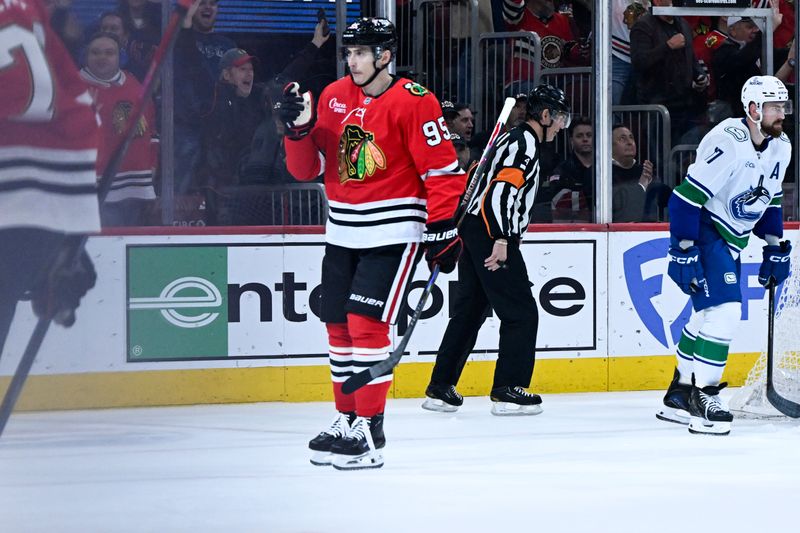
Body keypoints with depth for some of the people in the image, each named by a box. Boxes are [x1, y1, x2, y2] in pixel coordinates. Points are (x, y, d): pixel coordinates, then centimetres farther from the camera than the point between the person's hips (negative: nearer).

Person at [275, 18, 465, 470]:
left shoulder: (413, 101, -12)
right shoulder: (334, 97, 7)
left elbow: (443, 169, -12)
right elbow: (307, 168, 9)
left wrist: (443, 228, -16)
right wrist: (300, 128, -9)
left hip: (393, 233, -7)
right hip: (343, 232, 7)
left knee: (367, 323, -14)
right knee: (339, 326, 12)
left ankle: (370, 433, -10)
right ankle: (347, 420, 27)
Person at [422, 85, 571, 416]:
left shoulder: (513, 139, 21)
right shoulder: (526, 142, -10)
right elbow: (502, 188, -22)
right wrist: (502, 241, -27)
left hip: (475, 230, 10)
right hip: (492, 233, -10)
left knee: (469, 310, 13)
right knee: (521, 313, -6)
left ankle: (440, 388, 14)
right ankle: (507, 391, -7)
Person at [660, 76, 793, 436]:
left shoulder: (780, 148, 3)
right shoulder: (728, 142, -25)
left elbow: (770, 201, 17)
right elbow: (687, 196, -25)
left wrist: (774, 249, 13)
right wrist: (684, 251, -26)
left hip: (732, 240, 9)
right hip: (702, 232, -9)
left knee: (709, 315, 14)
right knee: (724, 311, -19)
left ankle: (679, 396, 24)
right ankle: (703, 396, -14)